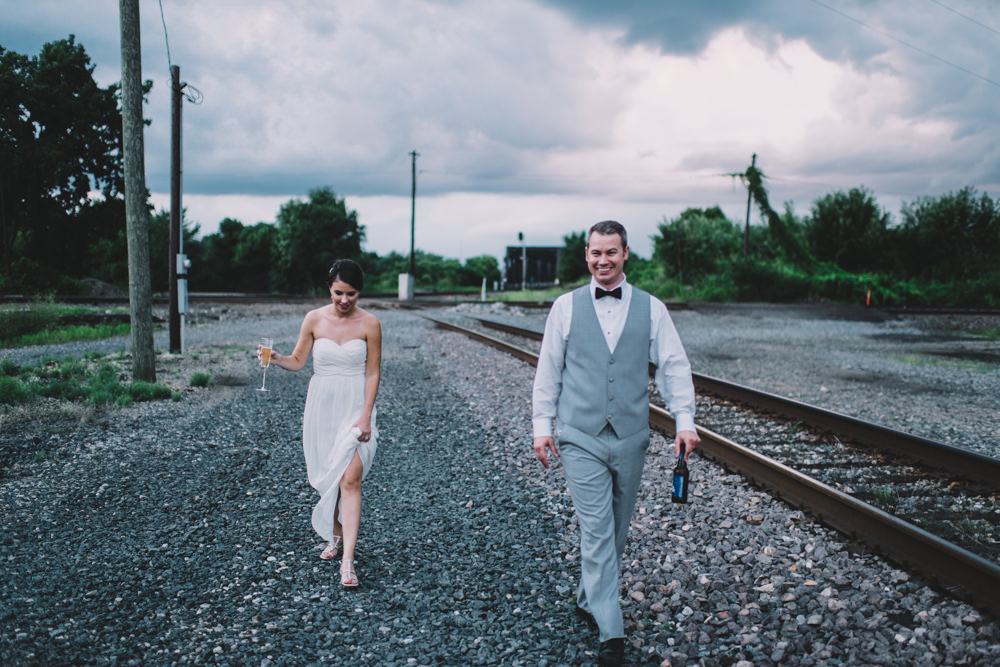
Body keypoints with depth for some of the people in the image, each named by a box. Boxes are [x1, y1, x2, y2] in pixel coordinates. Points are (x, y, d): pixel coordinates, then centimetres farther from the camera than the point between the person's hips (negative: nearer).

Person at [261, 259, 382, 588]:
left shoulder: (369, 324, -6)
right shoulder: (314, 319, -1)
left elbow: (373, 372, -4)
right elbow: (297, 361, 5)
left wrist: (366, 416, -10)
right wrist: (275, 359, -17)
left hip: (355, 405, -3)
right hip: (321, 403, 3)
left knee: (350, 477, -14)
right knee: (327, 475, 11)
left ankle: (348, 559, -14)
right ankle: (335, 535, 34)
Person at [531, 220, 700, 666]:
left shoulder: (651, 309, 4)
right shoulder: (565, 307, 3)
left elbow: (674, 366, 3)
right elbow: (547, 370, 7)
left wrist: (685, 420, -7)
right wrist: (542, 424, 3)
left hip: (631, 438, 2)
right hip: (580, 439, -2)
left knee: (616, 530, 13)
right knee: (597, 531, -6)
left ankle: (589, 599, 34)